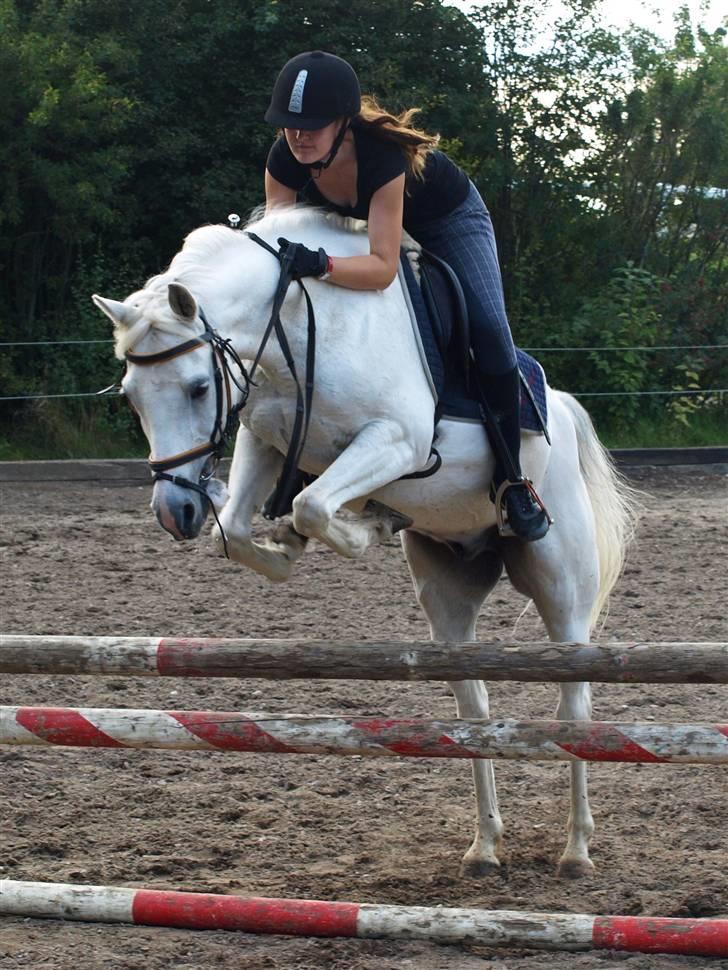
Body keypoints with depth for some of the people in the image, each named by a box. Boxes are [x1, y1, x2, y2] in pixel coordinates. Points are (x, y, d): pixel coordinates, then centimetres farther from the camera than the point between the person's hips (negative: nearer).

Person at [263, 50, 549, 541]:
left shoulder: (382, 155, -44)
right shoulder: (285, 160, -29)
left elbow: (383, 266, -48)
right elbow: (277, 241, -19)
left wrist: (321, 264, -64)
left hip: (448, 219, -5)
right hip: (361, 222, 5)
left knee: (489, 333, -21)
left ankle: (511, 481, -13)